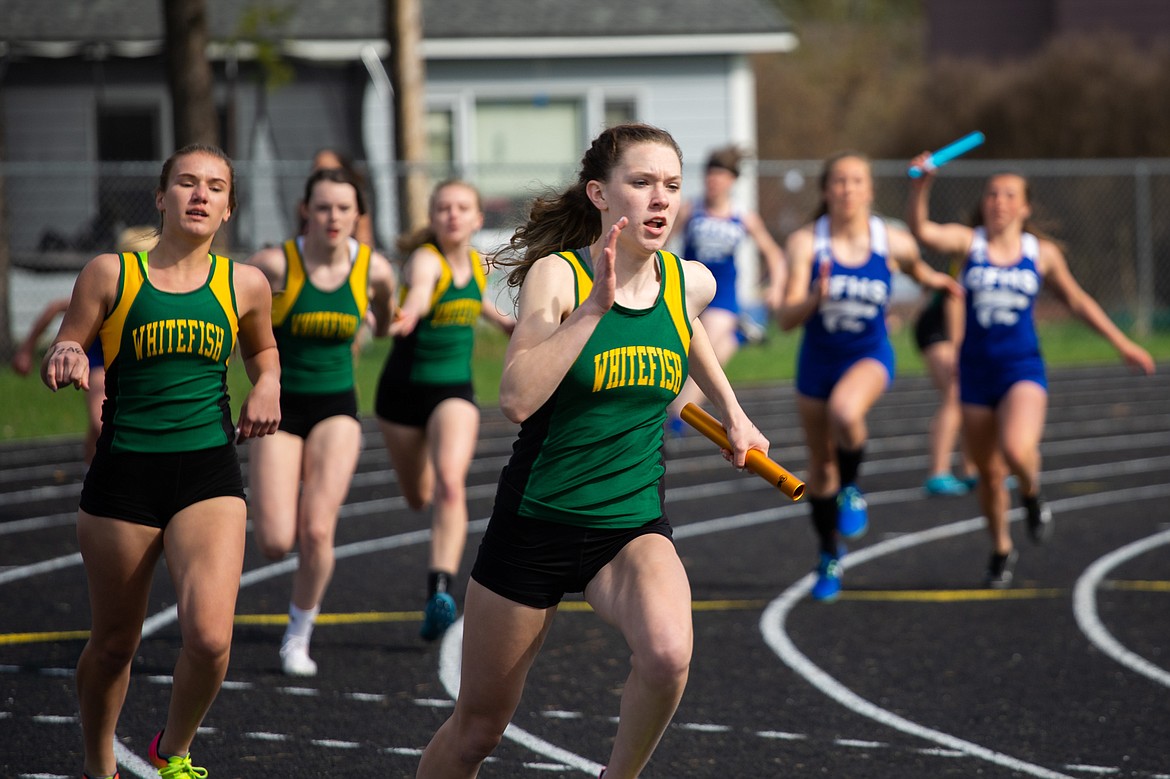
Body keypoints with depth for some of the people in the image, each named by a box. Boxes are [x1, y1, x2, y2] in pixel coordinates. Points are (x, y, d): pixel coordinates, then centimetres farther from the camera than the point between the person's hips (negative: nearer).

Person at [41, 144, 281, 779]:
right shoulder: (110, 274, -1)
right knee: (114, 643, 10)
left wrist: (267, 386, 4)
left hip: (208, 473, 1)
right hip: (123, 471, 0)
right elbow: (58, 359, 5)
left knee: (209, 638, -18)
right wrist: (67, 359, -18)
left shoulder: (245, 285, 5)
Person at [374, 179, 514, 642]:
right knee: (418, 497, 16)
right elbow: (420, 288, -43)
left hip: (455, 391, 2)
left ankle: (441, 592, -32)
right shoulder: (424, 260, -17)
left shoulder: (478, 265, 1)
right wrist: (410, 314, -64)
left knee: (450, 484, -23)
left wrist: (500, 319, 31)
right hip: (404, 389, -2)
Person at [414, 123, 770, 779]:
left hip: (634, 525, 2)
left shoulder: (691, 283, -2)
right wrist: (595, 306, -31)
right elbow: (517, 399, -30)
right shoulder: (557, 275, -15)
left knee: (668, 654, -31)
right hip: (537, 521, -2)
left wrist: (732, 411, 30)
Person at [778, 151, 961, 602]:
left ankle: (851, 489, -6)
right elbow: (787, 319, -23)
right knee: (820, 462, 12)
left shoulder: (893, 243, -12)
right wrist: (815, 298, -38)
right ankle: (830, 557, 35)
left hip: (869, 357, -2)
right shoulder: (805, 243, -16)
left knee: (845, 411, -36)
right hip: (817, 360, 2)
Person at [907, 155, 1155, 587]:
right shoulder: (968, 242, -1)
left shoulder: (1042, 252, 3)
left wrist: (1122, 343, 19)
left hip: (1023, 371, -1)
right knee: (988, 472, 9)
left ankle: (1032, 496, 8)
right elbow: (922, 230, -20)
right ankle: (1001, 551, 33)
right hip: (976, 369, 1)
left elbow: (1076, 300, 16)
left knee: (1017, 450, -28)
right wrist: (921, 185, -37)